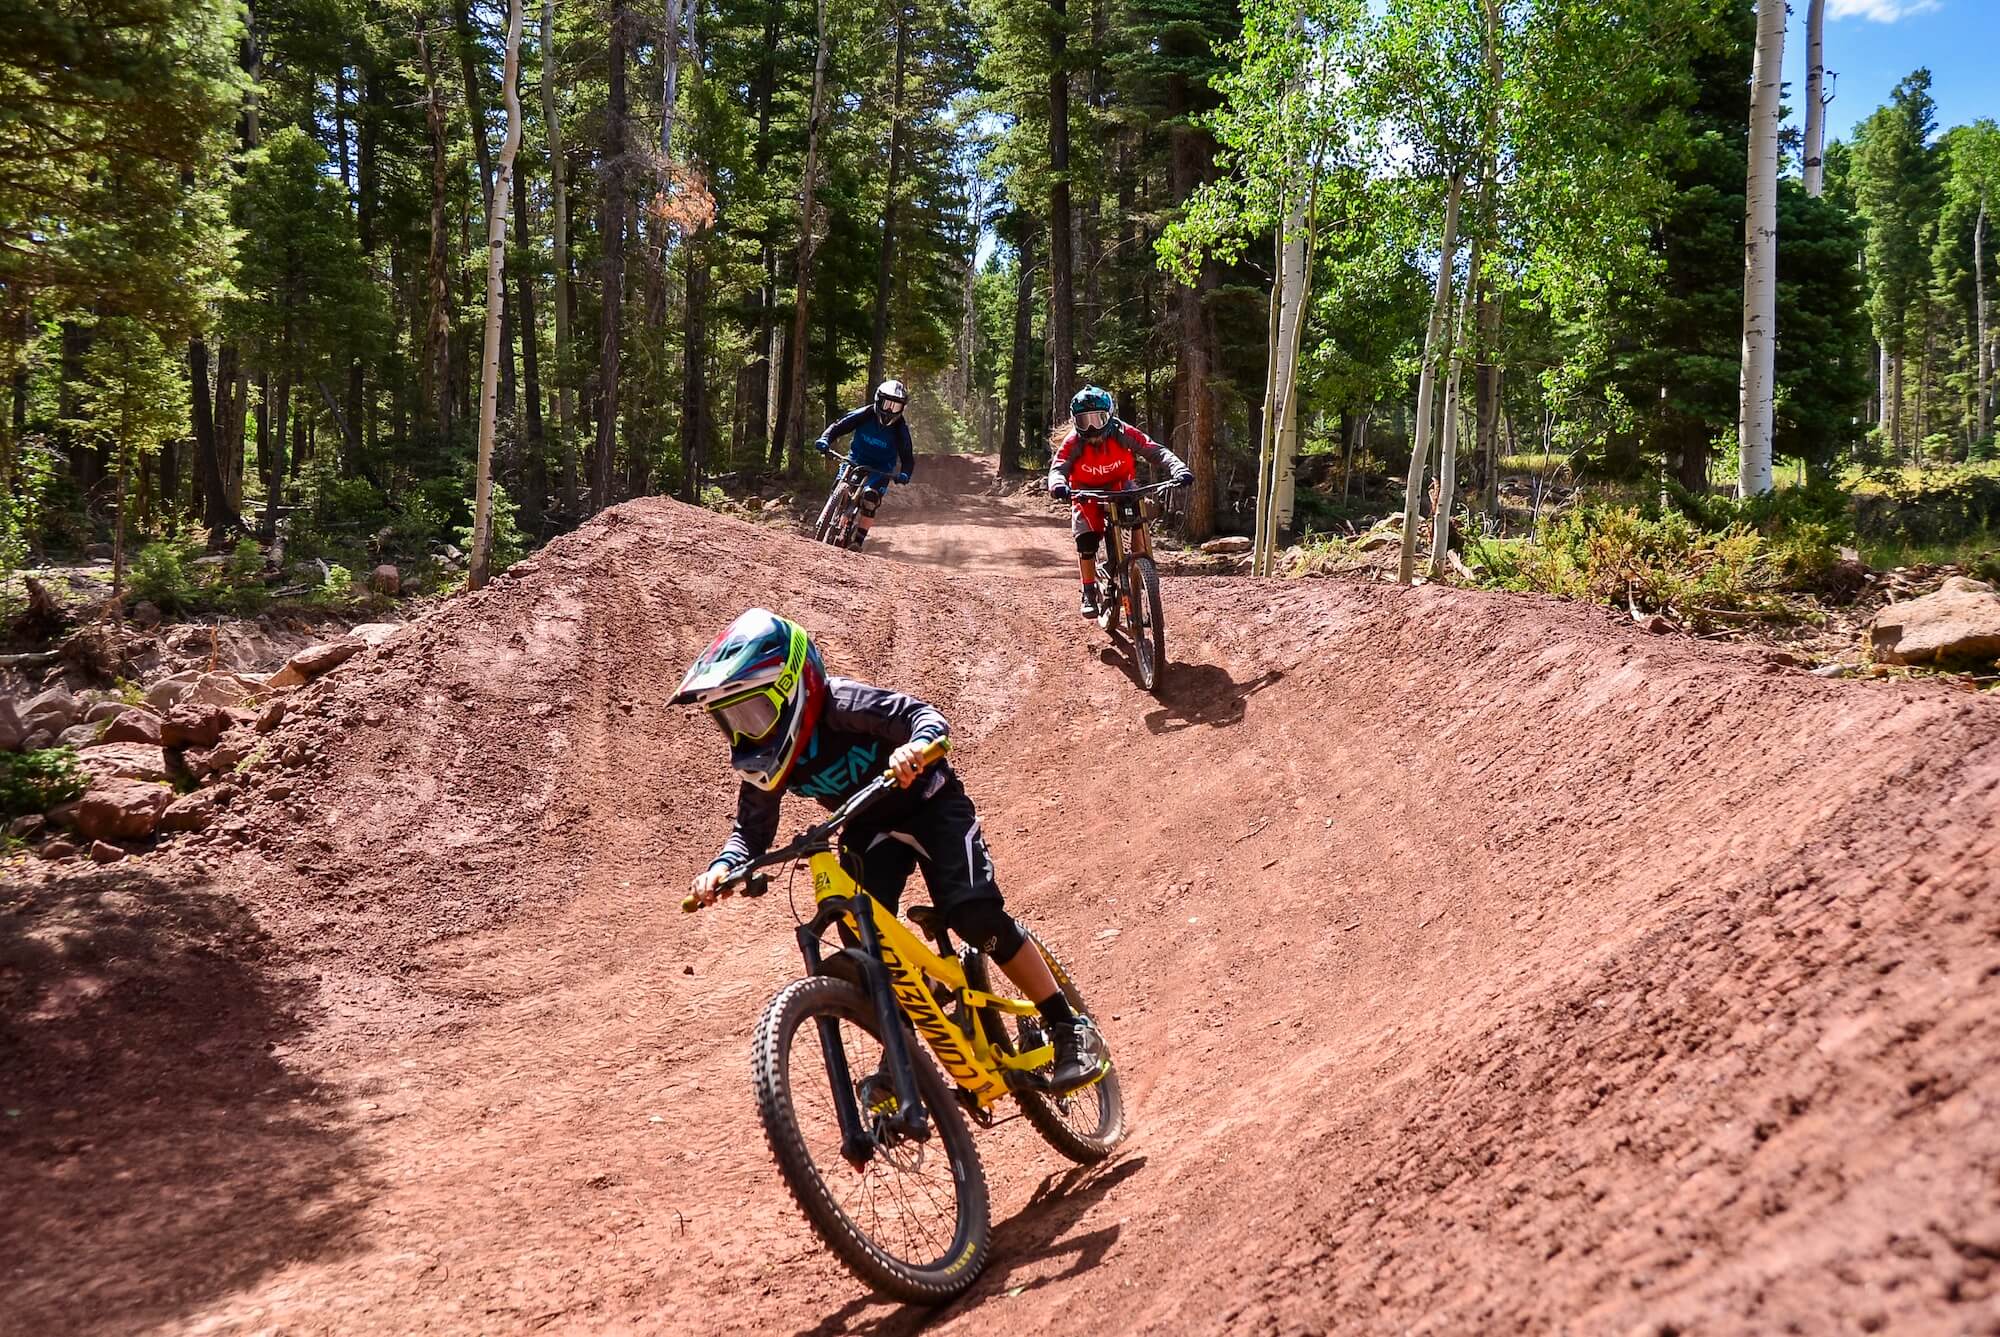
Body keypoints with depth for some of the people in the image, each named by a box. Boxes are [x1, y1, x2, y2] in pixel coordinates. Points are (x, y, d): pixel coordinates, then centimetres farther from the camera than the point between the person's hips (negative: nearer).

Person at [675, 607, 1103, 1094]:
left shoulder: (841, 704, -29)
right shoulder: (764, 760, -12)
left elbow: (923, 714, -33)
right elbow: (752, 827, -5)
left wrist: (915, 746, -56)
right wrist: (723, 865, -25)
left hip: (928, 805, -5)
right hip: (869, 829, 5)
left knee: (976, 915, -23)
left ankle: (1067, 1028, -10)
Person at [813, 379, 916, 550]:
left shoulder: (900, 429, -15)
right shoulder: (865, 414, -14)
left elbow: (907, 458, -14)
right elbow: (838, 427, -13)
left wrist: (904, 474, -36)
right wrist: (825, 439, -33)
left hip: (881, 470, -2)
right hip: (856, 461, 2)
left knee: (870, 497, -26)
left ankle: (858, 541, -22)